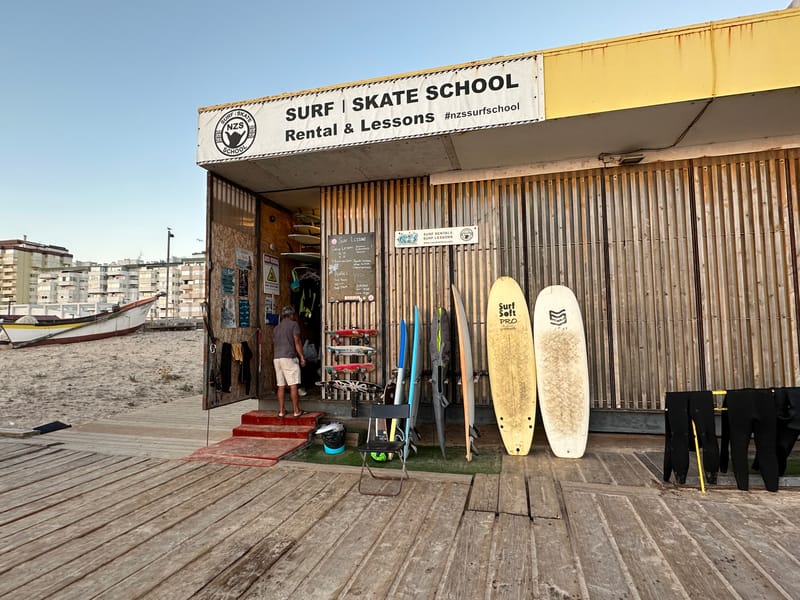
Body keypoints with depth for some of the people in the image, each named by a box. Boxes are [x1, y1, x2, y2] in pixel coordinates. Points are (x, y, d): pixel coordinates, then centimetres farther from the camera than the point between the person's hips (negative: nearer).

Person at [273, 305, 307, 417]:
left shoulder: (276, 328, 21)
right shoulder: (293, 324, 1)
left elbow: (274, 344, 21)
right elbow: (297, 342, -6)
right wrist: (302, 357, -3)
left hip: (276, 358, 7)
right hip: (289, 357, -7)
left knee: (281, 386, 8)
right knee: (293, 385, -5)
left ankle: (281, 410, 10)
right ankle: (296, 411, -4)